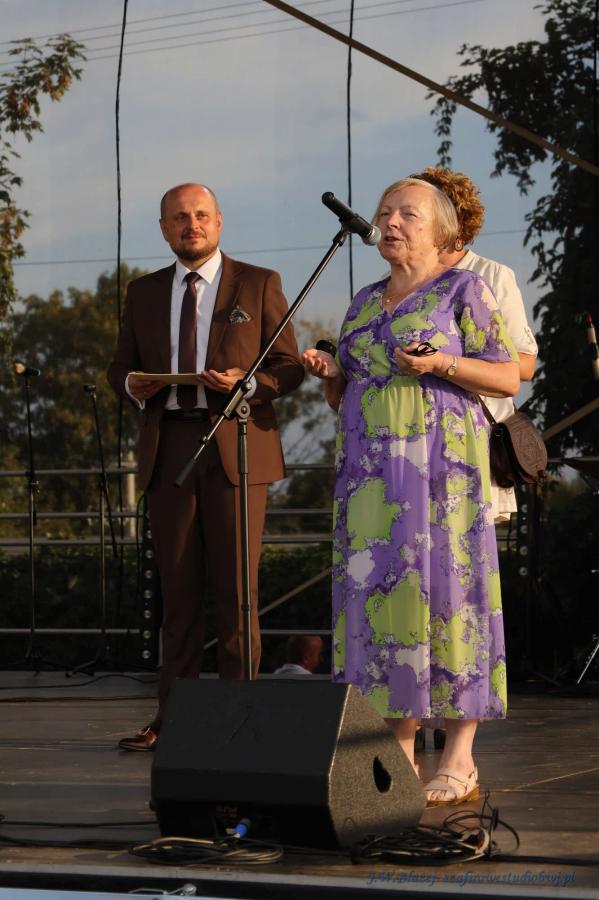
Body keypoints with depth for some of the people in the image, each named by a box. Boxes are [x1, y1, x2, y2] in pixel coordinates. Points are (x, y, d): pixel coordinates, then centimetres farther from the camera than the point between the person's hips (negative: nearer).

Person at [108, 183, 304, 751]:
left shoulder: (259, 284, 6)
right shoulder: (144, 293, 15)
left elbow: (288, 368, 3)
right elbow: (119, 368, 18)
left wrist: (248, 381, -17)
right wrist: (133, 384, -6)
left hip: (236, 447, -3)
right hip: (167, 449, 3)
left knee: (236, 587, -4)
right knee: (178, 590, 5)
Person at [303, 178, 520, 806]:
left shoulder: (463, 290, 2)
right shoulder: (364, 303, 18)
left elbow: (508, 379, -3)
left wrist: (440, 364, -17)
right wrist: (330, 374, 0)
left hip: (440, 466, -5)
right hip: (371, 469, 6)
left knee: (445, 590, -8)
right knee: (382, 594, 1)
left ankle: (459, 762, -4)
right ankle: (401, 754, 6)